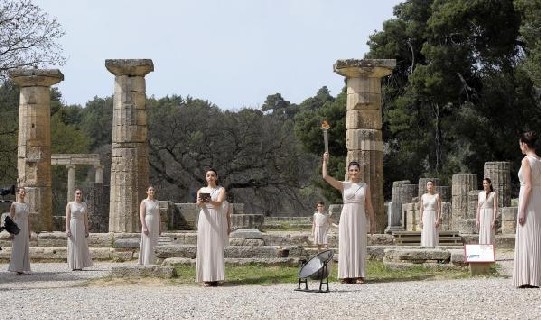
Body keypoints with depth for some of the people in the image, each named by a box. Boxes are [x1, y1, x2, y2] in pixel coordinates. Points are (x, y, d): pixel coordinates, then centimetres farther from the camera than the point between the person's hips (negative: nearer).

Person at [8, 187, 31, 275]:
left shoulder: (26, 205, 11)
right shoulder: (14, 205, -4)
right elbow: (10, 218, -6)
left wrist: (29, 231, 10)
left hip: (25, 228, 5)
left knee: (25, 249, 4)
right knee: (17, 249, -4)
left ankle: (24, 268, 8)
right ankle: (17, 268, 0)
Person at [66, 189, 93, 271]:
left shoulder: (84, 204, 10)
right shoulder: (70, 204, -1)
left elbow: (86, 218, 10)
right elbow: (67, 217, -5)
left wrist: (87, 230, 6)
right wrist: (67, 229, -14)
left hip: (81, 227, 4)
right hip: (72, 226, -4)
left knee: (81, 246, 2)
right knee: (73, 246, -3)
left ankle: (80, 265, 8)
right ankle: (74, 266, 0)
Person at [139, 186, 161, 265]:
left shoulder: (156, 202, 13)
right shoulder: (144, 202, -6)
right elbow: (141, 216, -12)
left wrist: (160, 227, 11)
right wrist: (144, 228, -20)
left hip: (155, 226, 6)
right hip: (147, 226, -6)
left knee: (153, 245, 7)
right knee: (147, 245, -7)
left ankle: (152, 263, 12)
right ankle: (146, 263, -5)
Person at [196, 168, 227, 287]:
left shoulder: (221, 190, 6)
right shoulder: (201, 191, 11)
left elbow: (219, 203, -13)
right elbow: (199, 205, -7)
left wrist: (210, 201, -34)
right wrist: (200, 201, -32)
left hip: (217, 220, -2)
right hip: (205, 219, 2)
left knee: (216, 246, -6)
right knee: (205, 247, -3)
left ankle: (216, 277, -5)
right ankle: (207, 277, -3)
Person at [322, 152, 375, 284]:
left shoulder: (365, 186, 9)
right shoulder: (343, 185, 5)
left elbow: (369, 205, 11)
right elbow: (326, 177, -6)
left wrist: (372, 222, 8)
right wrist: (325, 161, -9)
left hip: (359, 218, 1)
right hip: (346, 217, -1)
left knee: (359, 246, -1)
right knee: (346, 245, -2)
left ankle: (358, 276, 1)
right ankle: (346, 276, 1)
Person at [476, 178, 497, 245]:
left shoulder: (493, 194, 0)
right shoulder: (480, 194, 11)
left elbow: (495, 208, -4)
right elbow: (478, 207, 11)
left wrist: (494, 220, -12)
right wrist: (477, 219, 4)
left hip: (490, 215, -4)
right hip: (482, 215, 4)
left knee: (489, 235, -6)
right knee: (482, 236, 2)